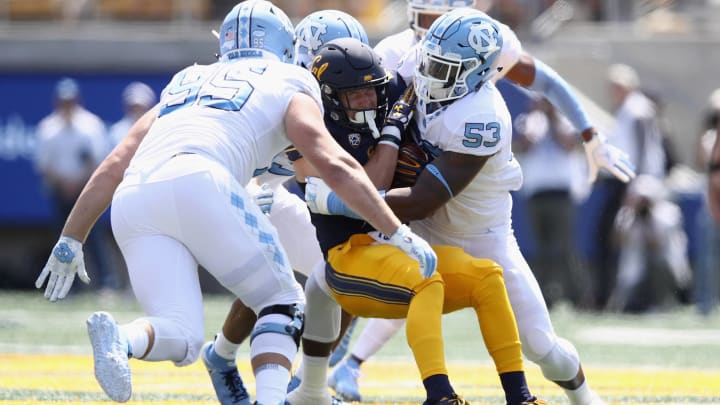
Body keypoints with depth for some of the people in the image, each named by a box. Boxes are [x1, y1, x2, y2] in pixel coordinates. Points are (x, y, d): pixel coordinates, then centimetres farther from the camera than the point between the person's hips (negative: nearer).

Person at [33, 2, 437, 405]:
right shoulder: (287, 86, 23)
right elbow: (334, 164, 8)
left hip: (133, 202, 4)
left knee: (179, 338, 2)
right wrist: (399, 233, 11)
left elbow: (113, 167, 30)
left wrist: (71, 241, 33)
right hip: (198, 184, -4)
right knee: (283, 303, 14)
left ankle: (117, 338, -31)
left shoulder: (183, 85, 36)